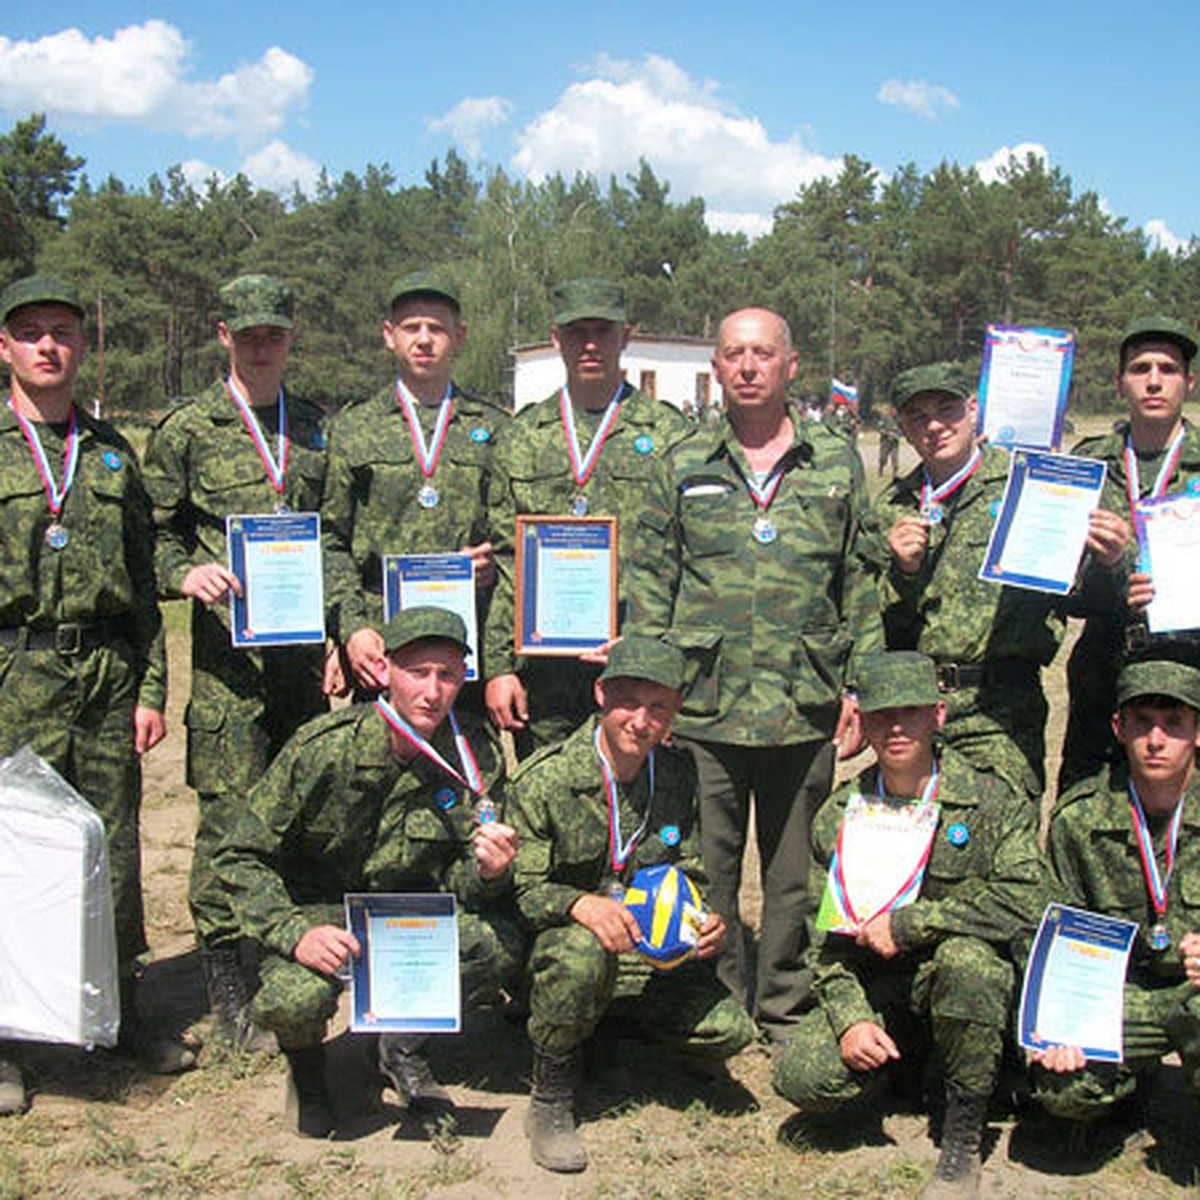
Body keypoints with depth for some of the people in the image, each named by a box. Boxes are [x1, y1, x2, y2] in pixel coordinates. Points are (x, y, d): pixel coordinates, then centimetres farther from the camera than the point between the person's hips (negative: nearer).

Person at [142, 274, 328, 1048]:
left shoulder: (319, 430, 14)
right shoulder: (188, 430, 4)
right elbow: (154, 533, 6)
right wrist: (186, 573, -15)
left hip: (306, 645, 4)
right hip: (229, 648, -3)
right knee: (231, 812, -4)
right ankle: (231, 989, 8)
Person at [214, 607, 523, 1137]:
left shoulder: (476, 751, -12)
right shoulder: (323, 749, -22)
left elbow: (457, 879, -5)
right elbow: (240, 858, -15)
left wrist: (489, 873, -29)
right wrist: (296, 934, -30)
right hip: (318, 910, -3)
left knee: (501, 946, -24)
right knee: (293, 1001, -33)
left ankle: (404, 1047, 6)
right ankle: (306, 1069, 8)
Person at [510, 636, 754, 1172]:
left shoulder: (681, 776, 1)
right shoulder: (543, 780, -12)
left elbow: (693, 875, 10)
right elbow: (524, 891, -12)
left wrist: (708, 918, -13)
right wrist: (579, 904, -33)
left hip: (650, 957, 5)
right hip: (554, 946, -4)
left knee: (729, 1029, -16)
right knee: (581, 949, -39)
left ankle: (614, 1022, 16)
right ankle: (550, 1102, -14)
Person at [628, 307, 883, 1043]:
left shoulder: (837, 463, 7)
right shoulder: (685, 467, 7)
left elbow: (861, 582, 8)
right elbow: (653, 580, 7)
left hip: (805, 705, 0)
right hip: (704, 703, 0)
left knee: (794, 868, 10)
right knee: (708, 868, 7)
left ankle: (785, 1008, 25)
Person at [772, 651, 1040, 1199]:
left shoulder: (994, 803, -6)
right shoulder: (839, 814, 3)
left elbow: (1022, 903, -21)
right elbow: (826, 934, 3)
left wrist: (904, 925, -21)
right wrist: (850, 1018, -13)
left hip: (970, 990, -2)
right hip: (871, 991, 3)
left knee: (964, 956, -37)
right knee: (802, 1077, -22)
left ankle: (963, 1139, -15)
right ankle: (905, 1062, 13)